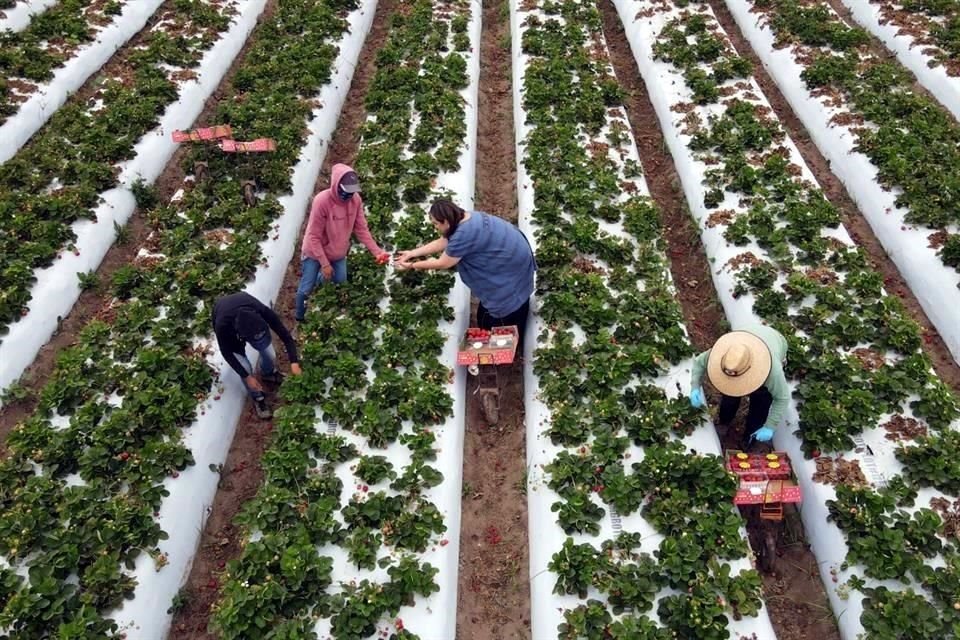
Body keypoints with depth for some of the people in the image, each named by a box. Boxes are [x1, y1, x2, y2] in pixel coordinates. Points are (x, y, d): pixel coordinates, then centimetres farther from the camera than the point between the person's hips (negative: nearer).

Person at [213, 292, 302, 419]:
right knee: (245, 367, -7)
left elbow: (285, 335, -27)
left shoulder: (263, 312, -41)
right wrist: (247, 376, -21)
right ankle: (258, 398, 20)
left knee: (269, 353, 3)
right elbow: (227, 353, -25)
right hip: (229, 328, -2)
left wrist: (294, 362, -33)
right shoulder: (222, 326, -44)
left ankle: (269, 373, 40)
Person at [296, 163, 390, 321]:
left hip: (338, 253, 5)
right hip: (315, 253, -5)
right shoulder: (322, 201, -32)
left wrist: (377, 251, -22)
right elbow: (314, 237, -25)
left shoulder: (356, 199, -17)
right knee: (306, 289, 5)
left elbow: (361, 229, -10)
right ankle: (300, 319, 33)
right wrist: (324, 264, -25)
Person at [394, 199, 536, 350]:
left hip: (511, 268, -10)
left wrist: (412, 265, -7)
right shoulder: (464, 219, -1)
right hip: (509, 261, 10)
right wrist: (412, 253, 10)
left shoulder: (464, 234, -31)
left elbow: (442, 263, -20)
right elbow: (442, 243, 11)